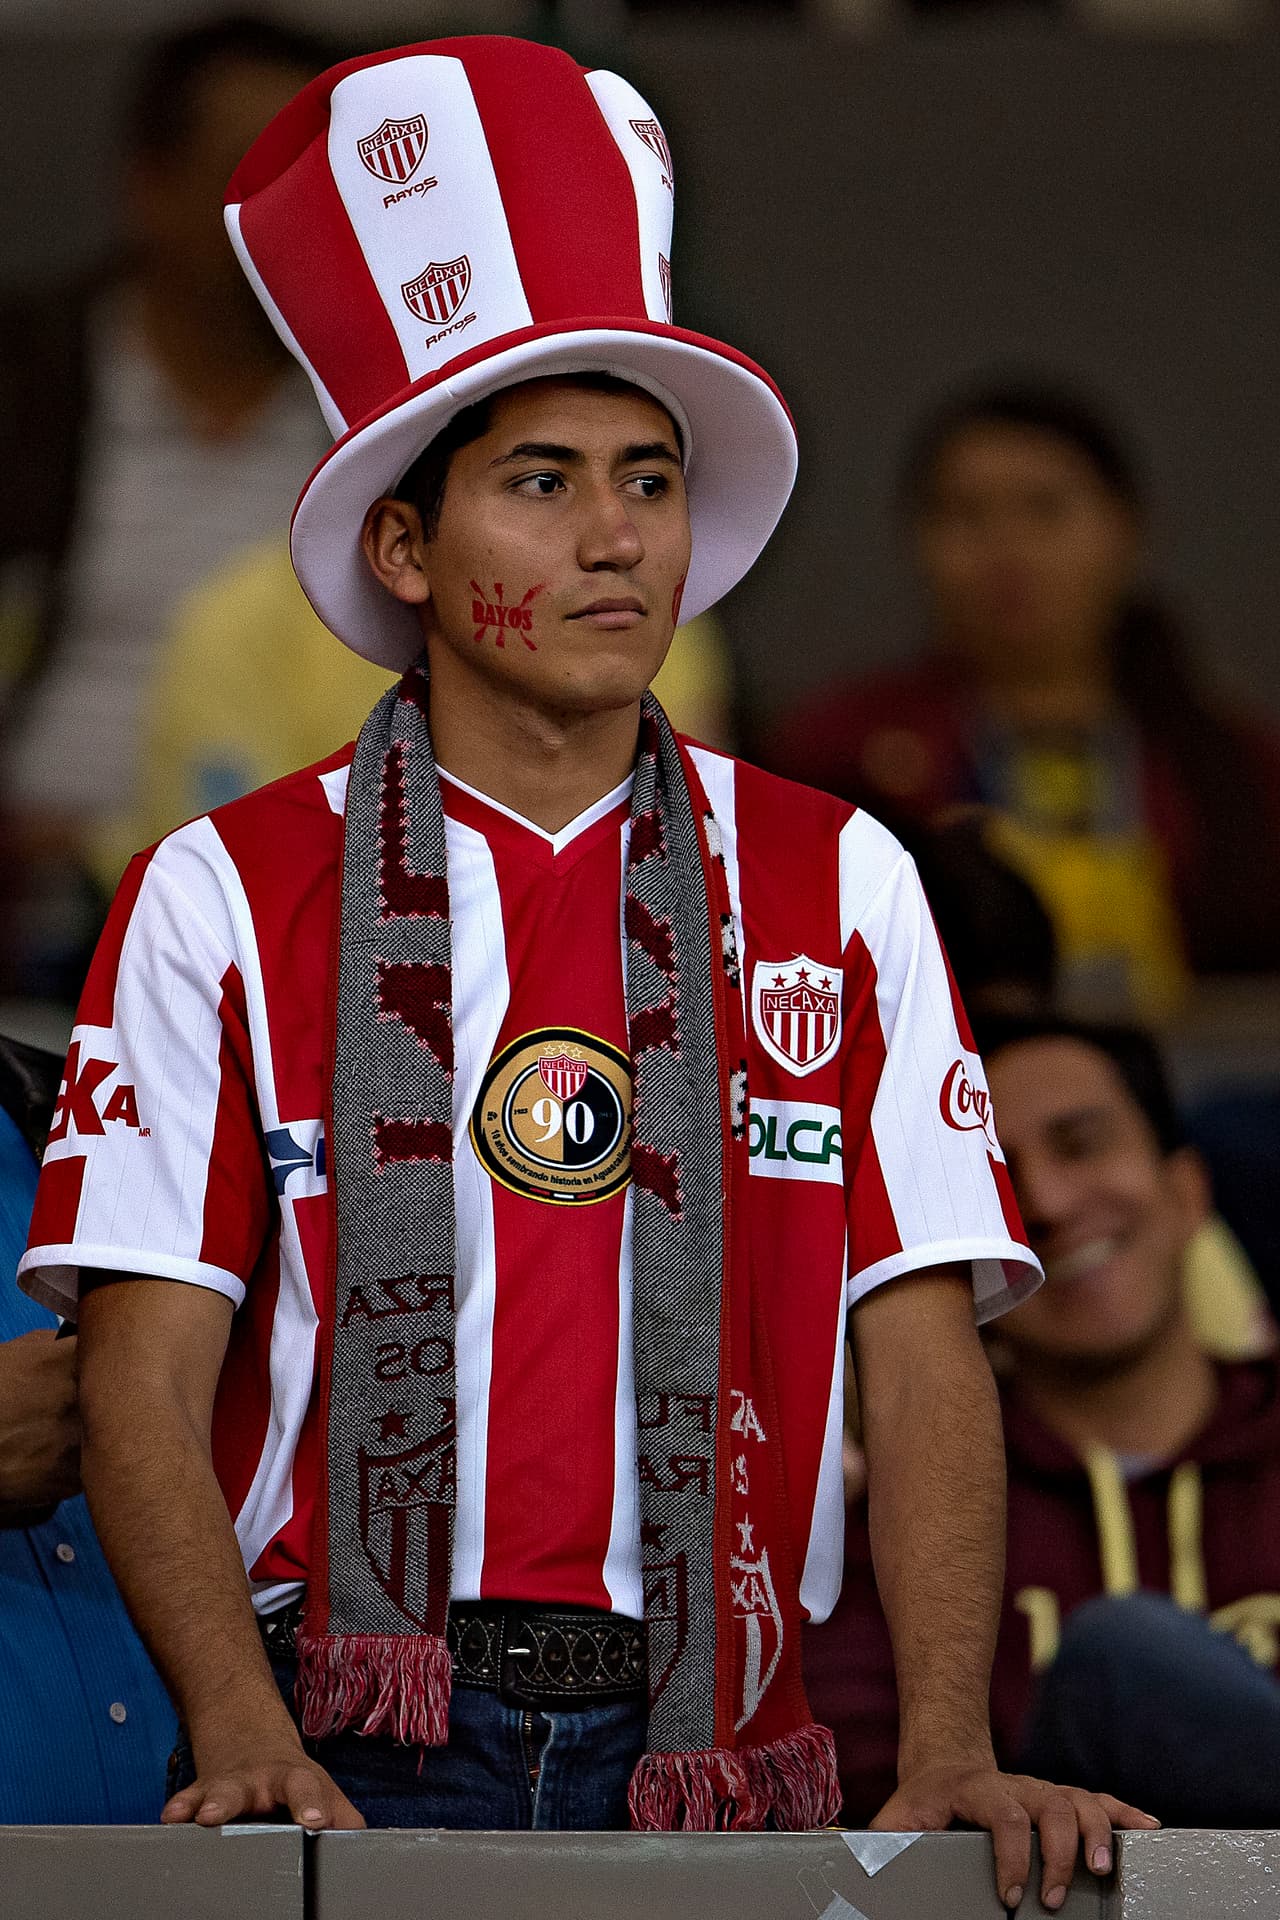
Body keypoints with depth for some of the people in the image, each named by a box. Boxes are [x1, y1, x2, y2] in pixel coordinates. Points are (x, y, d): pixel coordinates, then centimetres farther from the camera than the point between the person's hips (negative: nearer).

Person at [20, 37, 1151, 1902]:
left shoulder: (839, 891, 12)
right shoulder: (227, 898, 6)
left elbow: (921, 1362, 5)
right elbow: (146, 1382, 0)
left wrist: (949, 1757, -10)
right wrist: (246, 1737, -16)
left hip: (704, 1754, 2)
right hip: (350, 1761, -2)